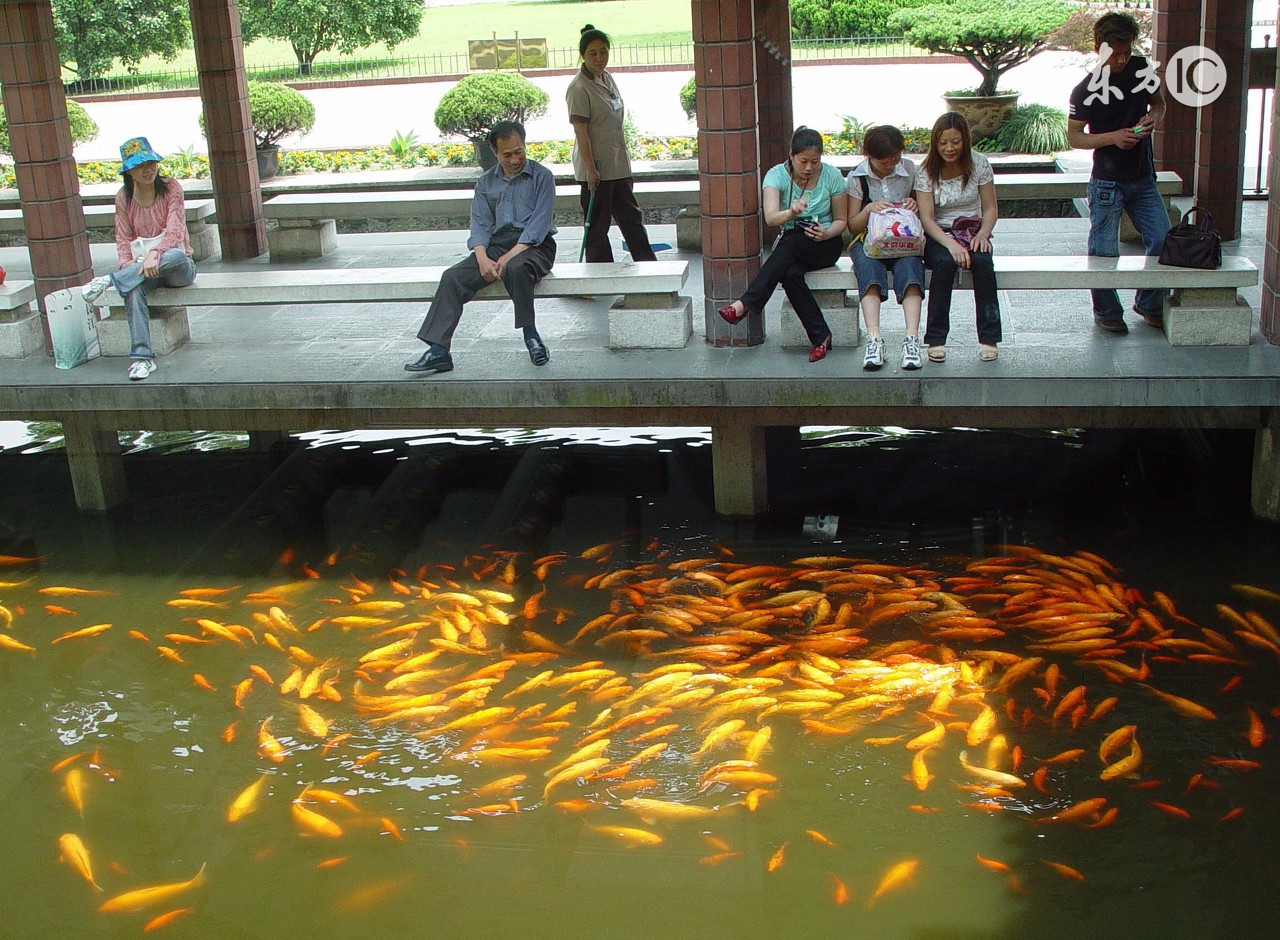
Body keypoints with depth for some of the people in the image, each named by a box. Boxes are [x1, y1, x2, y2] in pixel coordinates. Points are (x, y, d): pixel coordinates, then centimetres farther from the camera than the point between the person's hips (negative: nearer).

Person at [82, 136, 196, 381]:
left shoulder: (170, 188, -3)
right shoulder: (124, 197, 7)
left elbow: (175, 231, -15)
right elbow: (123, 237, 6)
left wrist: (155, 254, -34)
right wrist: (127, 262, -18)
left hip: (178, 267, -2)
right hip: (142, 267, 2)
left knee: (174, 256, -40)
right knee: (133, 289, -35)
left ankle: (108, 281, -35)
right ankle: (141, 357, -41)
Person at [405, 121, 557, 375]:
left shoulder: (541, 176, 1)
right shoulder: (486, 182, 15)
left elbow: (539, 223, -9)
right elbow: (480, 224, 6)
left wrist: (510, 256, -21)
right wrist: (482, 258, -15)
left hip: (534, 246, -4)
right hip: (496, 244, 4)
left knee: (515, 268, -39)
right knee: (453, 277, -19)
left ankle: (531, 336, -24)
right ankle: (438, 350, -26)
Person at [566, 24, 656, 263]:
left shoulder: (608, 79, 11)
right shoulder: (579, 88, -16)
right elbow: (580, 131, -19)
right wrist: (591, 168, -23)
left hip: (618, 165, 9)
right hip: (595, 169, -9)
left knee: (631, 217, 15)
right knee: (597, 225, 1)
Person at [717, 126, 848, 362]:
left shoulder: (832, 176, -3)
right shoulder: (777, 175, -6)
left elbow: (841, 220, 5)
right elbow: (770, 218, -21)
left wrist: (827, 233, -18)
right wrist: (790, 213, -44)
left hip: (826, 245, -1)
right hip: (790, 243, 1)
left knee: (790, 242, -35)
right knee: (790, 274, -36)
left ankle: (745, 304, -41)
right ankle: (821, 336, -27)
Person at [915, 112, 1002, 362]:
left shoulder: (979, 164, 0)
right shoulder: (927, 171, -5)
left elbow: (991, 209, 4)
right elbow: (926, 218, -11)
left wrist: (983, 234, -17)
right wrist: (950, 244, -27)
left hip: (973, 232, 1)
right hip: (938, 235, -1)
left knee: (983, 262, -32)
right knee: (945, 263, -35)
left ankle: (989, 339, -28)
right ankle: (936, 340, -30)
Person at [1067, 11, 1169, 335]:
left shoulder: (1141, 68, 2)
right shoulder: (1085, 91, -11)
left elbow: (1159, 102, 17)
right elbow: (1074, 137, -8)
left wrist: (1153, 117, -6)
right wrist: (1113, 137, -21)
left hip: (1143, 179, 5)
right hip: (1107, 183, -5)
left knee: (1163, 241, 3)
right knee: (1104, 252, 1)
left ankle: (1148, 304, 23)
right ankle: (1106, 312, 20)